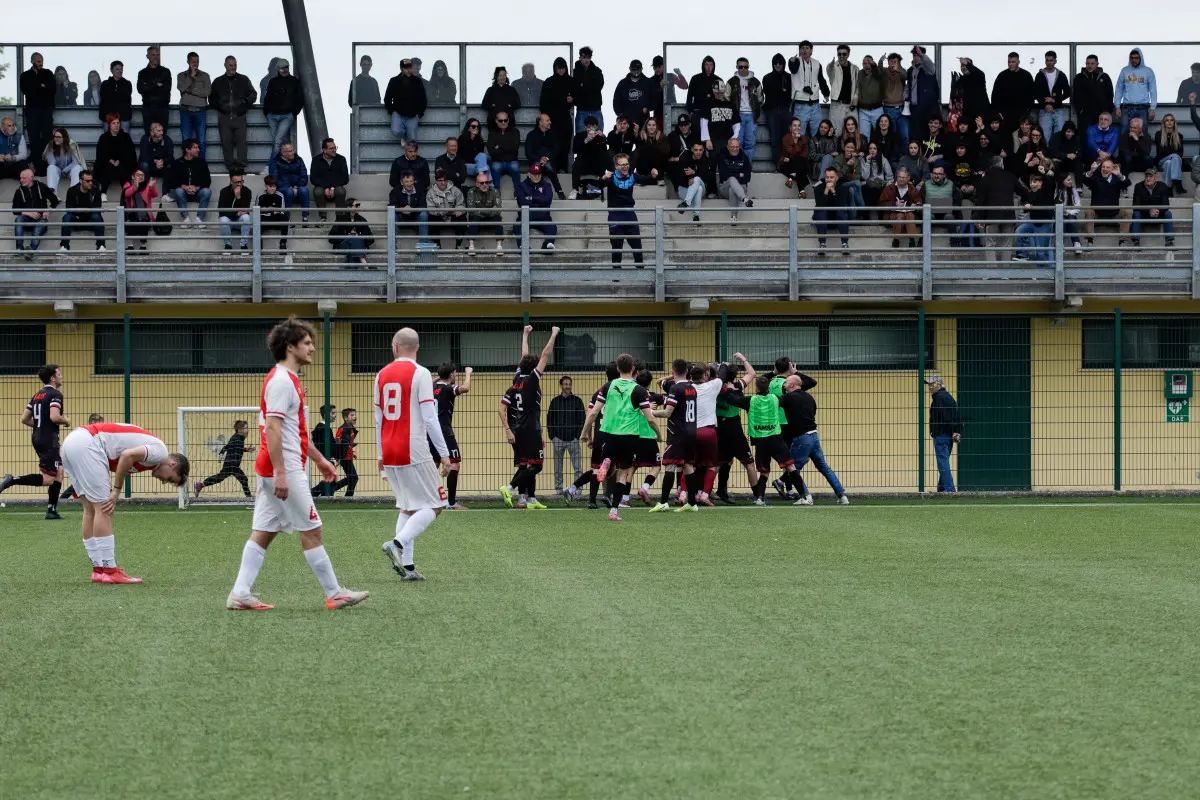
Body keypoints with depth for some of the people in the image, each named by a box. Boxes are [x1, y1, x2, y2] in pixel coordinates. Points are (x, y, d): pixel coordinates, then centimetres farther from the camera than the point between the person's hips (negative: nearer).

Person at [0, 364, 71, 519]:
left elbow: (24, 419, 15)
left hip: (38, 438, 9)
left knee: (59, 472, 15)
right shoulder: (55, 394, -12)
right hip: (49, 441, -9)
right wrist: (66, 421, -6)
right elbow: (54, 417, -26)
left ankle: (52, 510, 13)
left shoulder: (37, 396, 15)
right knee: (48, 479, -7)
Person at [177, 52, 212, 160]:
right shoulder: (182, 76, 9)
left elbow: (207, 92, -5)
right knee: (186, 141, 0)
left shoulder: (204, 76, 8)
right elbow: (181, 88, -10)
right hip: (186, 111, 0)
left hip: (200, 111, 0)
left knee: (202, 141, -2)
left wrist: (191, 90, -6)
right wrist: (191, 75, -8)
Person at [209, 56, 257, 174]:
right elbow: (212, 99, 17)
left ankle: (241, 166, -10)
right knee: (226, 142, -2)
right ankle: (231, 167, 1)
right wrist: (220, 107, 3)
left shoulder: (243, 80, 10)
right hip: (224, 117, 1)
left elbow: (253, 95, 12)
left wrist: (244, 105, -2)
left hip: (239, 117, -1)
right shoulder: (218, 82, 13)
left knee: (241, 141, -9)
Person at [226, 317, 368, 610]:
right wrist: (280, 473, -26)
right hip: (285, 470, -10)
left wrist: (318, 458, 31)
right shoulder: (281, 381, -15)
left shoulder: (286, 380, 17)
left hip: (274, 472, 10)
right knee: (311, 531, -2)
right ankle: (334, 594, 5)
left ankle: (240, 594, 3)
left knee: (263, 533, 7)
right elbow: (272, 429, -22)